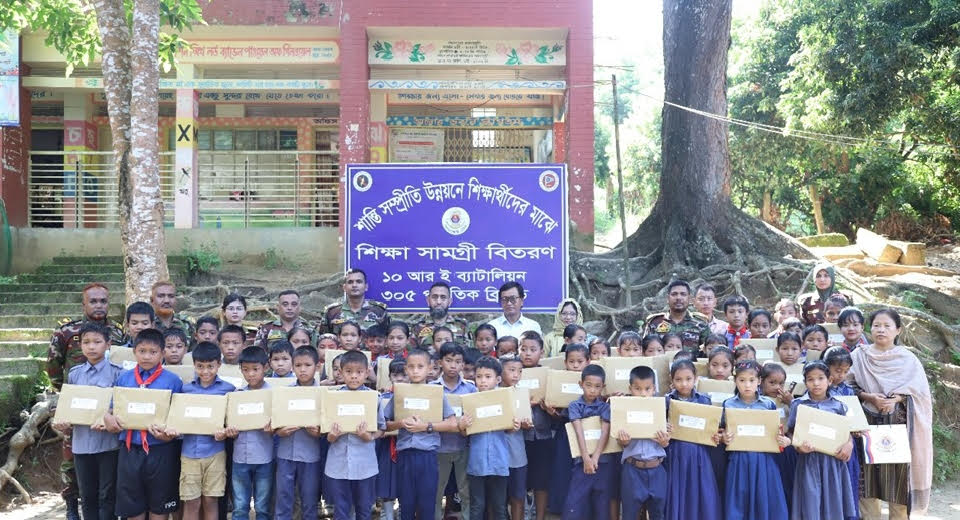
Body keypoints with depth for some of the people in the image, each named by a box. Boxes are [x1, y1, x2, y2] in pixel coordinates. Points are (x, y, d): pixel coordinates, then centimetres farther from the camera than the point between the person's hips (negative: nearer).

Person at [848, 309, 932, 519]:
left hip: (898, 422, -1)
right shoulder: (859, 355, 4)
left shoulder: (908, 358, 1)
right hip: (868, 421, 1)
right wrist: (869, 397, -14)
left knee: (898, 471, 0)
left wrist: (895, 399, -17)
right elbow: (849, 386, 2)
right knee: (868, 471, 2)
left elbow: (919, 389, -2)